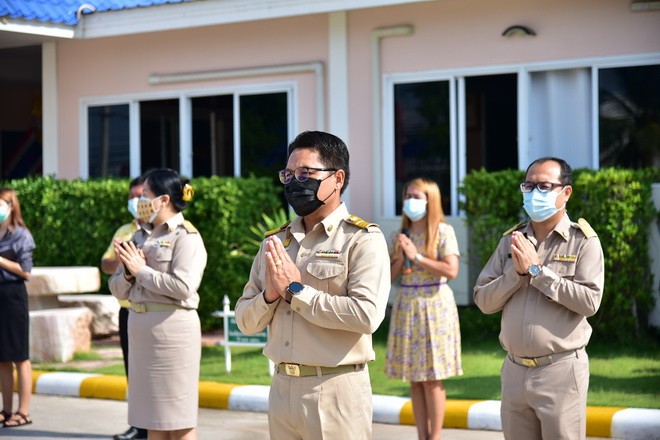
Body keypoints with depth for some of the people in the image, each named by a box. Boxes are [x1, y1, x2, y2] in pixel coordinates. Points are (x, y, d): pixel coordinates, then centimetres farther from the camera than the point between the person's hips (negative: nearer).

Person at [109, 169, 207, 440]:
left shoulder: (185, 237, -7)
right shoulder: (140, 237, 14)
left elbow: (182, 286, -21)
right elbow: (118, 290, 14)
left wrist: (141, 270, -12)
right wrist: (128, 273, -7)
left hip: (172, 327, -7)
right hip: (139, 327, 7)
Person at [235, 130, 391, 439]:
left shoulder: (362, 240, -6)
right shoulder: (274, 243, 11)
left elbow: (367, 314, -20)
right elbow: (245, 321, 11)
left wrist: (296, 290, -14)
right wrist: (269, 295, -10)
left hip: (336, 390, -5)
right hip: (281, 388, 5)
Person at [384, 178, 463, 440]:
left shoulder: (443, 232, -4)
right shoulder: (402, 234, 11)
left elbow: (451, 271, -15)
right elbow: (391, 276, 11)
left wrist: (417, 257, -15)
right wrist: (400, 259, -8)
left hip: (434, 305, -5)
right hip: (406, 306, 5)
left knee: (432, 378, -5)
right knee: (414, 378, 5)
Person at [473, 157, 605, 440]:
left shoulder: (583, 241, -4)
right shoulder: (511, 241, 10)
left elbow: (590, 301, -16)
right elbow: (483, 301, 5)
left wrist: (536, 270, -14)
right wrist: (517, 272, -11)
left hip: (561, 371, -5)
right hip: (514, 371, 5)